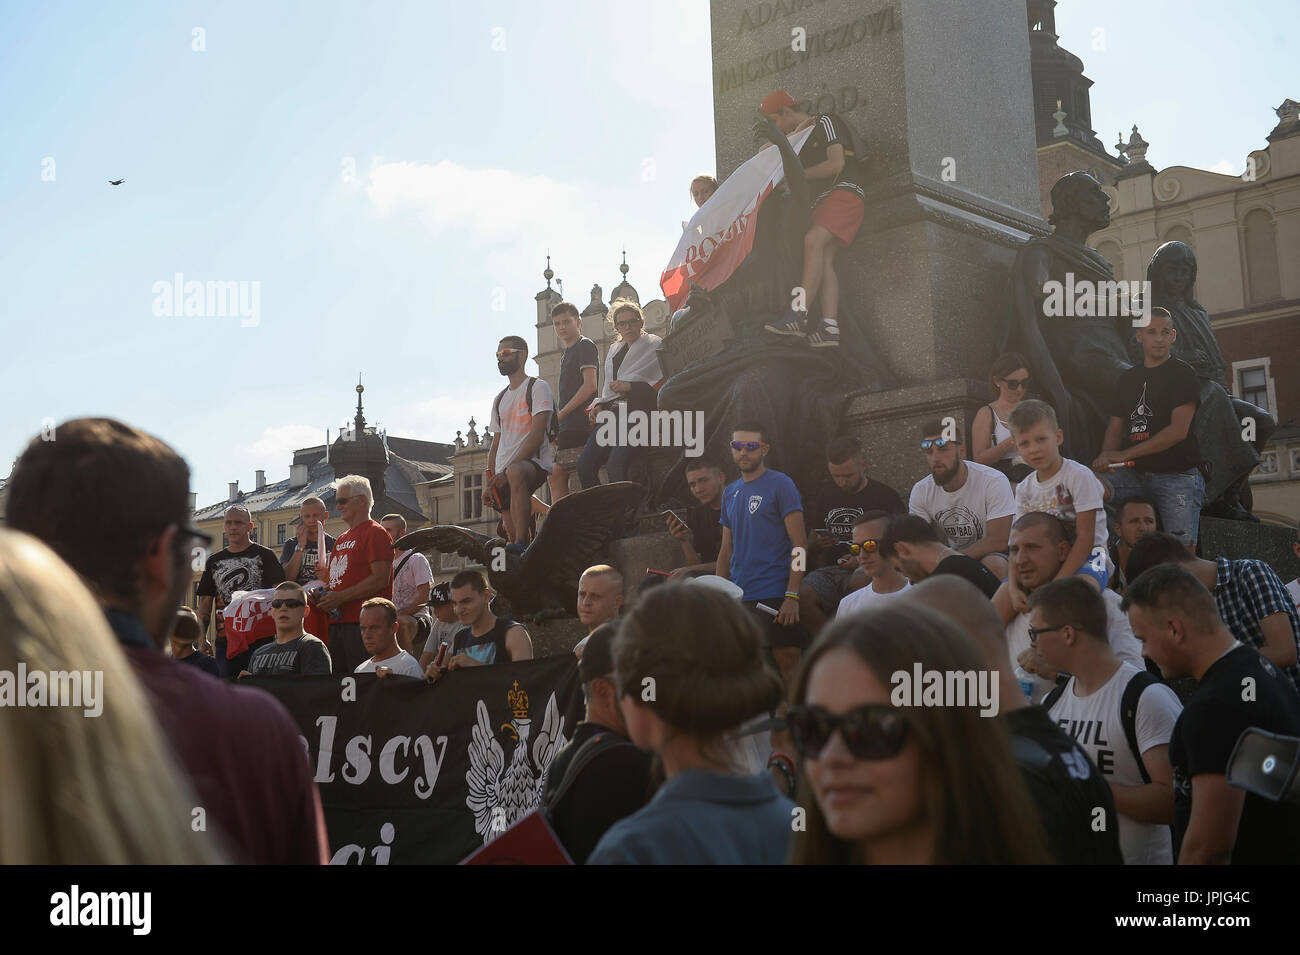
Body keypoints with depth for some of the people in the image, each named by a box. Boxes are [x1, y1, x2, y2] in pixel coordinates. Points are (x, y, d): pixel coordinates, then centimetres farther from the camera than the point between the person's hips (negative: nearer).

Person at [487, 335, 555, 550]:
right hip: (503, 475, 8)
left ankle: (520, 544, -48)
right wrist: (488, 483, 12)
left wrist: (507, 470, -17)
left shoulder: (538, 387, 2)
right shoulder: (499, 399, 26)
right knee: (512, 530, 0)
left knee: (516, 473, -41)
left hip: (534, 462, -8)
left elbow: (537, 436, -10)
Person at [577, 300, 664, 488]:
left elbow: (662, 383, -4)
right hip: (611, 412, 7)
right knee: (584, 466, -11)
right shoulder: (613, 350, 26)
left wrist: (630, 386, -10)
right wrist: (600, 404, 11)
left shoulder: (655, 345, 6)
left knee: (615, 467, -27)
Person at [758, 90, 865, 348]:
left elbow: (836, 164, -12)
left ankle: (798, 315, -39)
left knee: (813, 241, -29)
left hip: (845, 192, -9)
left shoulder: (825, 122, 0)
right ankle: (829, 327, -27)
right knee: (824, 259, -12)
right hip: (822, 201, 9)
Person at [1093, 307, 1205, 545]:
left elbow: (1178, 430, -10)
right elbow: (1115, 427, 17)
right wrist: (1107, 455, -8)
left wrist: (1125, 454, -11)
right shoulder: (1128, 378, 19)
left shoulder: (1182, 373, 0)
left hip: (1177, 474, -5)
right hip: (1134, 475, 5)